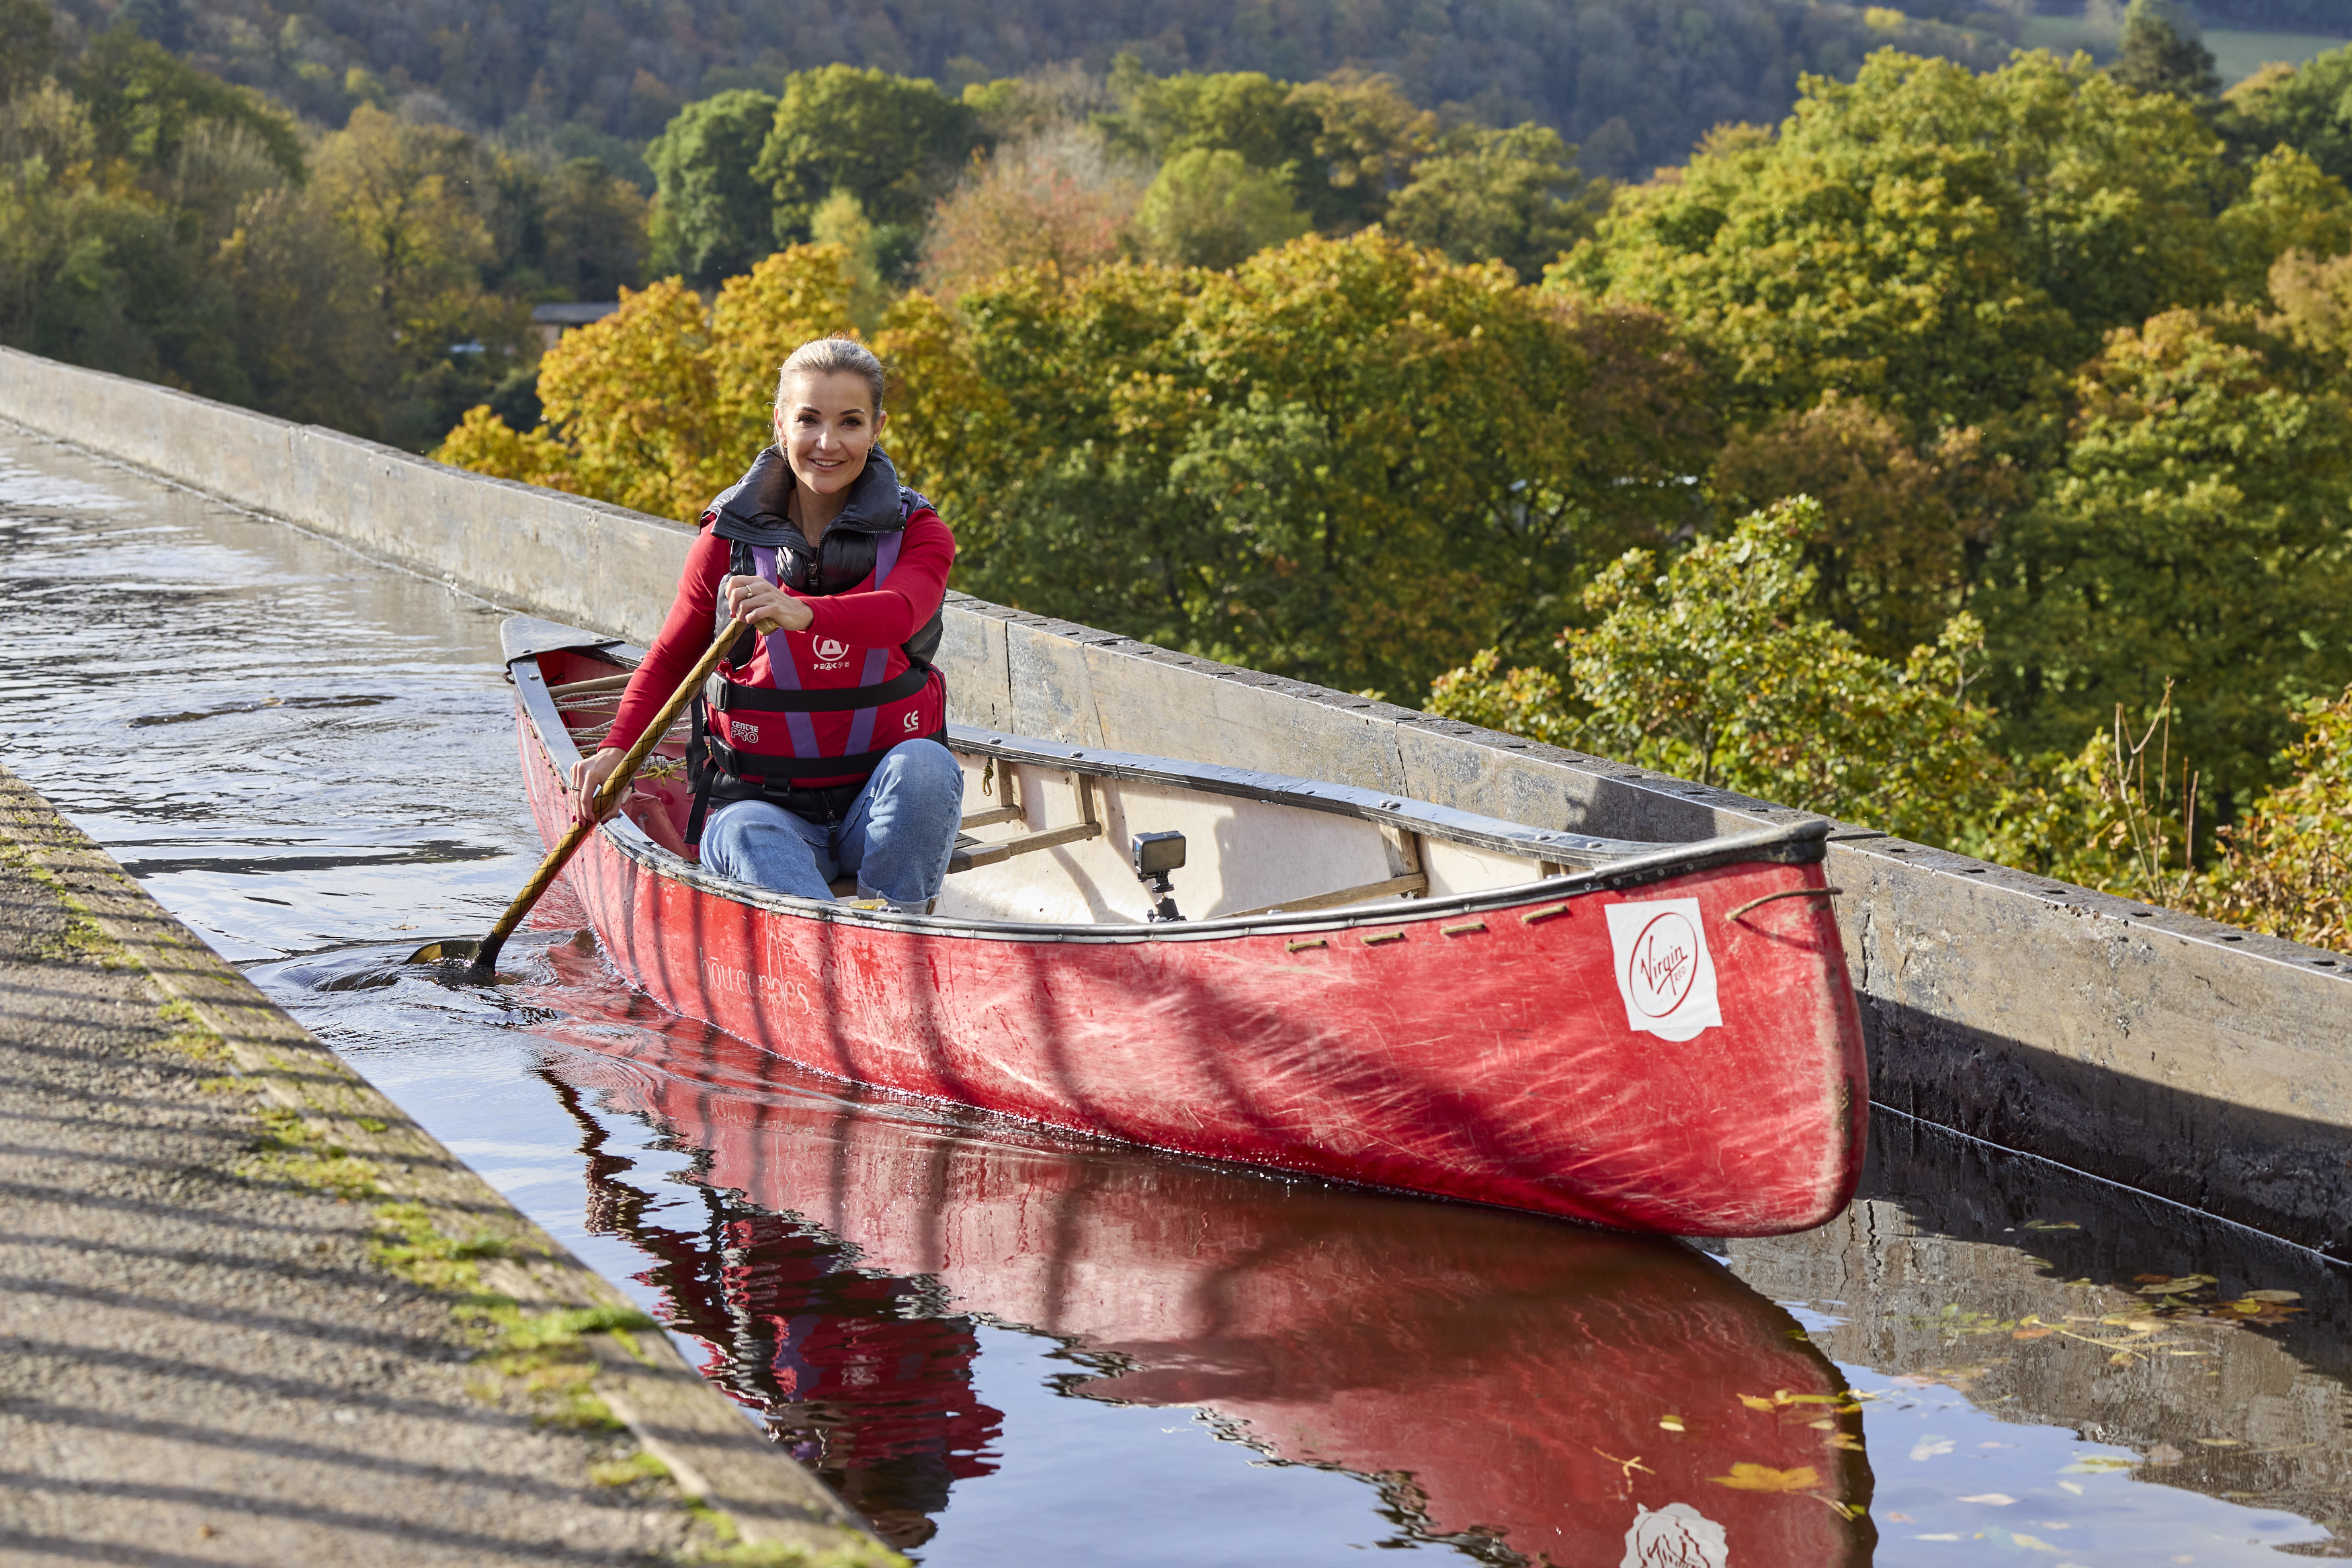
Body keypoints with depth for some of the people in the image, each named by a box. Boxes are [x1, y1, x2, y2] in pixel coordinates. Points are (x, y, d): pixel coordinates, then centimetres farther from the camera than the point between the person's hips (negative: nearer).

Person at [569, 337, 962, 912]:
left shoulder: (918, 535, 0)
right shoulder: (730, 537, 3)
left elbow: (900, 615, -24)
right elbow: (671, 657, 14)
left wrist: (803, 613, -46)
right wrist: (617, 748, -6)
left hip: (881, 801, 0)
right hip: (767, 803, 0)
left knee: (926, 765, -34)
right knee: (746, 835, -36)